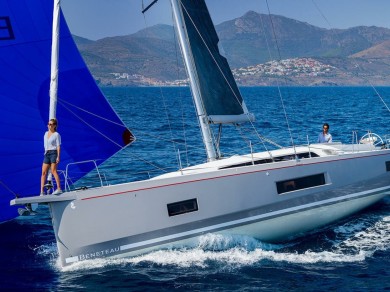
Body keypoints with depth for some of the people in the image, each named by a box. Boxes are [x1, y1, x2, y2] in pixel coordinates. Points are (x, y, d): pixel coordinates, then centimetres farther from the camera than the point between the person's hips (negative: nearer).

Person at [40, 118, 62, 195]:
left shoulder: (56, 135, -3)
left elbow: (58, 146, -8)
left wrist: (58, 156, -16)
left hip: (53, 153, -6)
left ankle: (59, 188, -16)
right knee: (43, 172, -1)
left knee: (53, 171, -16)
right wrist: (46, 152, 19)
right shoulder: (46, 133, 15)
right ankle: (42, 191, -2)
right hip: (46, 154, 6)